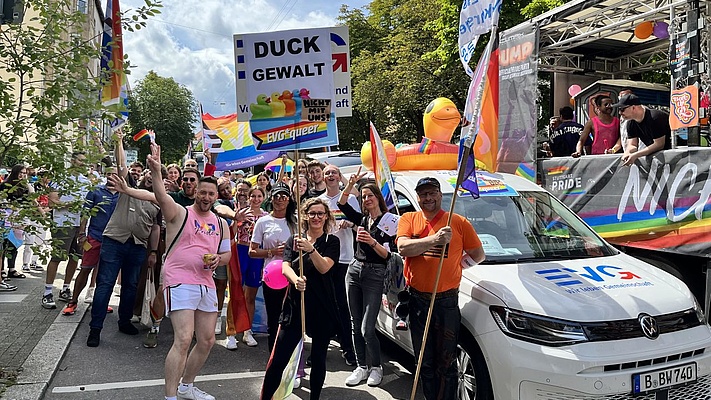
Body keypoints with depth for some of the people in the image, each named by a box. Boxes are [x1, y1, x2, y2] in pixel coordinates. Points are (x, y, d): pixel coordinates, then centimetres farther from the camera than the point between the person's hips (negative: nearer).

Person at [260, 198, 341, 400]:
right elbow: (285, 267, -5)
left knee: (318, 359, 10)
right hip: (295, 305, 1)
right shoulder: (294, 239, 9)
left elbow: (324, 267, -12)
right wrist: (295, 280, -27)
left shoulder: (332, 241, 3)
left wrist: (311, 249, -30)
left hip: (322, 307, -1)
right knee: (278, 358, -3)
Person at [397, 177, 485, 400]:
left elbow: (478, 255, 7)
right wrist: (435, 239, -23)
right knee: (425, 361, 15)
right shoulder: (408, 220, 4)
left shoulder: (459, 222, 0)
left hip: (447, 300, -2)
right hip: (417, 299, 2)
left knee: (446, 362, 3)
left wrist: (453, 266, 5)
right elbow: (403, 248, -14)